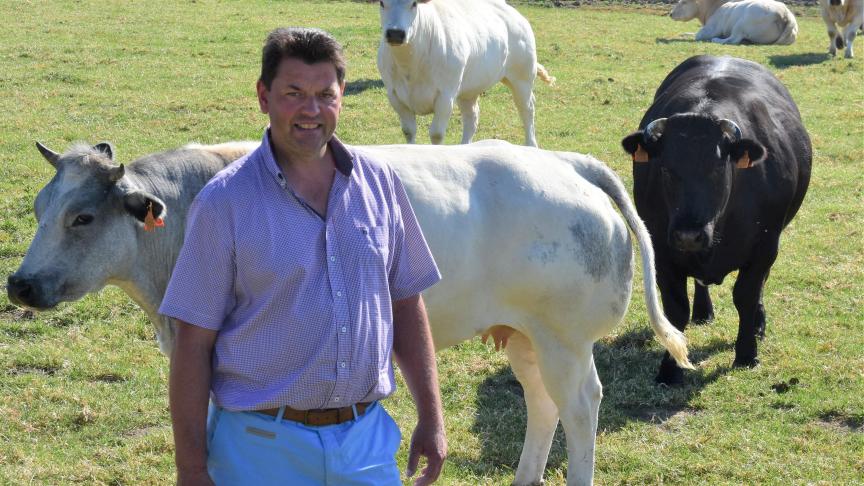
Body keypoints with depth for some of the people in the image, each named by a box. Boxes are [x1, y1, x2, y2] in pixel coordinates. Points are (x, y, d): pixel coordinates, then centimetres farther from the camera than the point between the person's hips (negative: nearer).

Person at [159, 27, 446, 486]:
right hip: (261, 446, -3)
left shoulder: (378, 183, 3)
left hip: (367, 438, 3)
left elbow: (406, 303, 11)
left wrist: (431, 420, 8)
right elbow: (193, 344, -8)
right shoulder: (224, 202, -8)